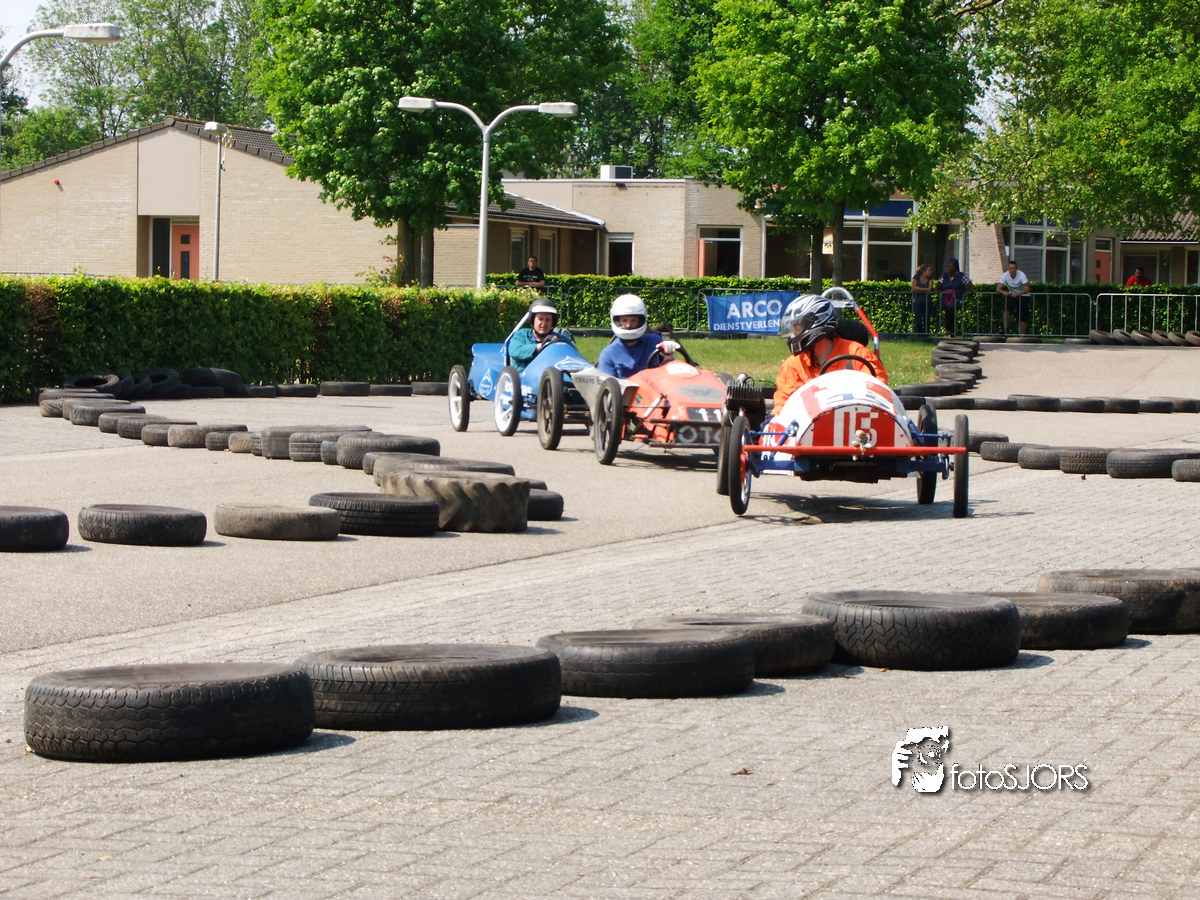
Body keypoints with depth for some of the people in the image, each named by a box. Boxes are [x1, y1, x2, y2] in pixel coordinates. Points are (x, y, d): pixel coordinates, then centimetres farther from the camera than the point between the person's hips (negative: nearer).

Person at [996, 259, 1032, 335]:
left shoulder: (1021, 275, -24)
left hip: (1023, 296, -2)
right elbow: (998, 288, -18)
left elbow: (1027, 289, -30)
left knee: (1023, 318, -7)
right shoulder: (1005, 275, -16)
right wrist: (1004, 292, -41)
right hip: (1011, 295, 2)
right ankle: (1006, 330, -17)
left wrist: (1017, 294, -46)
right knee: (1006, 309, -25)